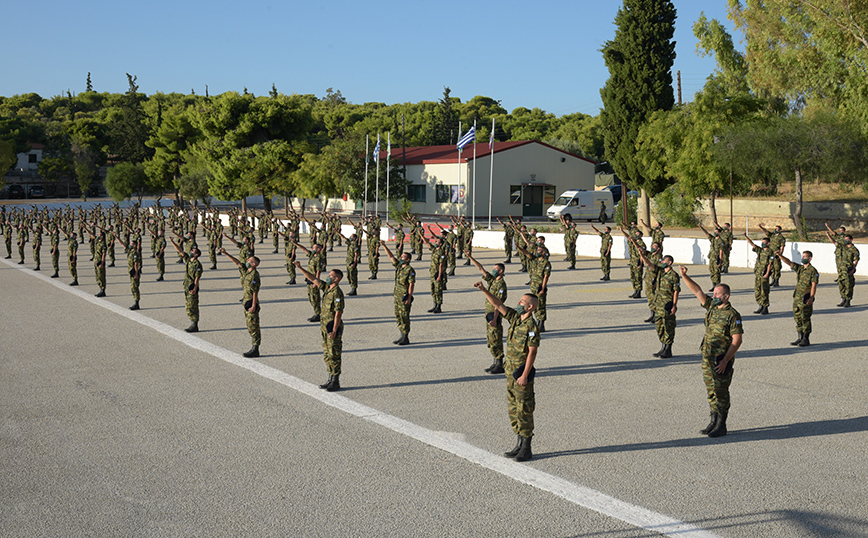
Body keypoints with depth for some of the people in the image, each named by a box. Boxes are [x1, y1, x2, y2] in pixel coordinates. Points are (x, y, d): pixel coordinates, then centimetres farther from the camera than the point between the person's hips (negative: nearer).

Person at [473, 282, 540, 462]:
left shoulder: (531, 327, -17)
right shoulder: (515, 318, 7)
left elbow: (532, 353, -19)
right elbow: (498, 305, 9)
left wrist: (525, 375, -21)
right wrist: (484, 290, -2)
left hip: (522, 373, -9)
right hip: (511, 371, 9)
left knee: (524, 411, -2)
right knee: (513, 409, 13)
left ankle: (526, 449, 6)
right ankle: (519, 445, 22)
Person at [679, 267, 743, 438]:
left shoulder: (732, 315, -14)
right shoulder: (711, 307, 7)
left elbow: (737, 341, -16)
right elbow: (697, 290, 8)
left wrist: (725, 361, -20)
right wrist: (684, 276, -5)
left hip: (722, 360, -8)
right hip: (707, 358, 8)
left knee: (721, 393, -1)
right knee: (711, 391, 14)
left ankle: (721, 426, 7)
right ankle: (714, 421, 23)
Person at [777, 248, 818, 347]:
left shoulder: (813, 271, -9)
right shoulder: (799, 268, 12)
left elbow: (814, 285, -13)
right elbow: (789, 262, 4)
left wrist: (811, 297, -20)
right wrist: (780, 256, -12)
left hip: (805, 299, -7)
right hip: (797, 297, 7)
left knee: (805, 319, -2)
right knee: (798, 318, 11)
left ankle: (806, 339, 4)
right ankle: (800, 338, 20)